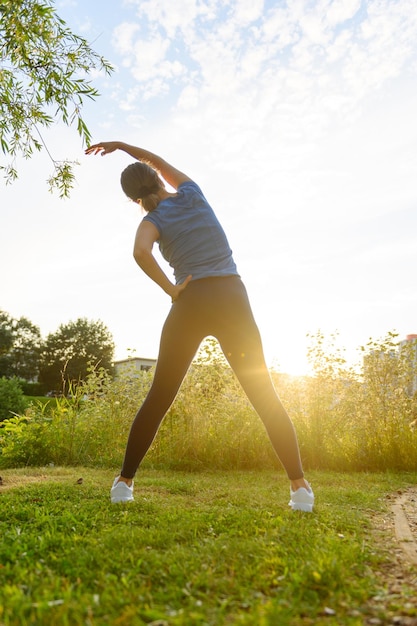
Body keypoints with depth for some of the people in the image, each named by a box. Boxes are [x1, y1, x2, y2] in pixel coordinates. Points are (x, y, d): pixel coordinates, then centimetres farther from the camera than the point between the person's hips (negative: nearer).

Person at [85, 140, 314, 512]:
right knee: (265, 396, 2)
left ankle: (125, 481, 12)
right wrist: (121, 145, 41)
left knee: (159, 398, 8)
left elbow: (141, 252, -19)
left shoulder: (152, 220, 5)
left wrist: (171, 290, -7)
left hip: (191, 304, -1)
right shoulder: (191, 193, 14)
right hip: (231, 297, 2)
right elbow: (159, 163, 35)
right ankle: (300, 486, -2)